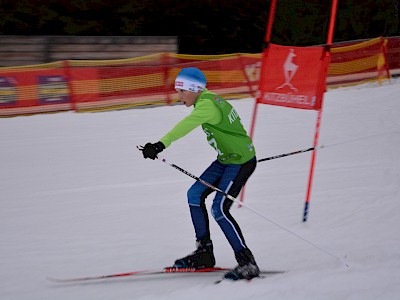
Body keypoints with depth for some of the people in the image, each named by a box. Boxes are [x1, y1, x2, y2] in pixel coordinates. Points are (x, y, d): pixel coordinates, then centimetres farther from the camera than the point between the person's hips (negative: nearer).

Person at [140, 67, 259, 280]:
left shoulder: (206, 105, -24)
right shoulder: (208, 101, 6)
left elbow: (187, 125, -40)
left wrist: (161, 144, -51)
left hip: (242, 162, -10)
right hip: (225, 159, 10)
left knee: (219, 209, -17)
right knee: (195, 194, 7)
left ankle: (247, 263, -11)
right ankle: (204, 253, 14)